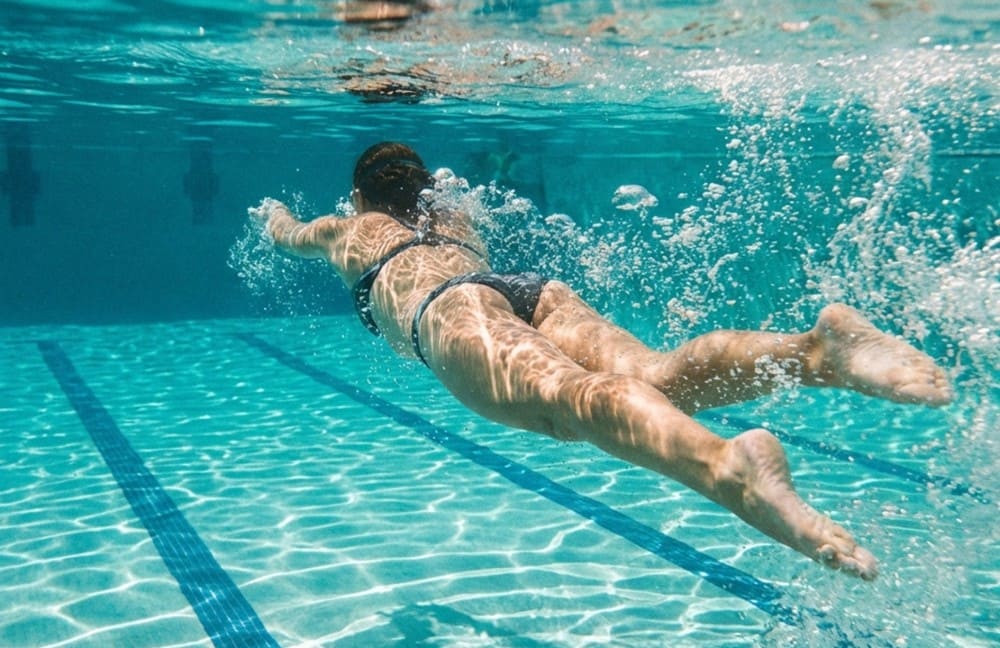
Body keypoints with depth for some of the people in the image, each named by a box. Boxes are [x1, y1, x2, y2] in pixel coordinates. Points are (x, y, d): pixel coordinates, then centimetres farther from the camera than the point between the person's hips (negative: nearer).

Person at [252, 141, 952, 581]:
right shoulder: (455, 219, 44)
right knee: (654, 374, -21)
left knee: (572, 395, -34)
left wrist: (272, 210, 81)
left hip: (452, 308, -5)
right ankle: (814, 348, -49)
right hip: (535, 288, 5)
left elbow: (287, 234, 60)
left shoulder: (349, 230, 36)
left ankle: (726, 465, -65)